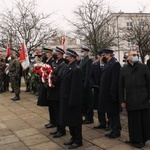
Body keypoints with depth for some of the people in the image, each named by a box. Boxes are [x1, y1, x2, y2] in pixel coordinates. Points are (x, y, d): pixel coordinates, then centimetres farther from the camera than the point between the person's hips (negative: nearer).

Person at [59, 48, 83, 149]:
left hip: (72, 99, -9)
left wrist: (71, 101, -22)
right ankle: (73, 137, 32)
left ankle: (78, 141, 18)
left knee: (75, 120, 4)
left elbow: (75, 87, -22)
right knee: (69, 119, 18)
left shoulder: (76, 69, -19)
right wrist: (65, 99, 15)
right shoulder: (69, 68, 10)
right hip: (66, 99, 9)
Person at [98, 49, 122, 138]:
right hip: (106, 93, 9)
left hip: (111, 93, -9)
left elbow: (115, 80, -21)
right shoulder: (107, 64, 12)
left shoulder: (115, 64, -16)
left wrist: (113, 94, -22)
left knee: (114, 112, 2)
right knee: (110, 112, 16)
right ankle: (114, 129, 28)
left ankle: (117, 131, 15)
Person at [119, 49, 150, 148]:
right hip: (130, 100, 1)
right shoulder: (124, 70, 7)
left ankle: (142, 139, 20)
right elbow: (121, 86, 8)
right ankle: (134, 139, 19)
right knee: (133, 121, 5)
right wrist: (122, 101, 5)